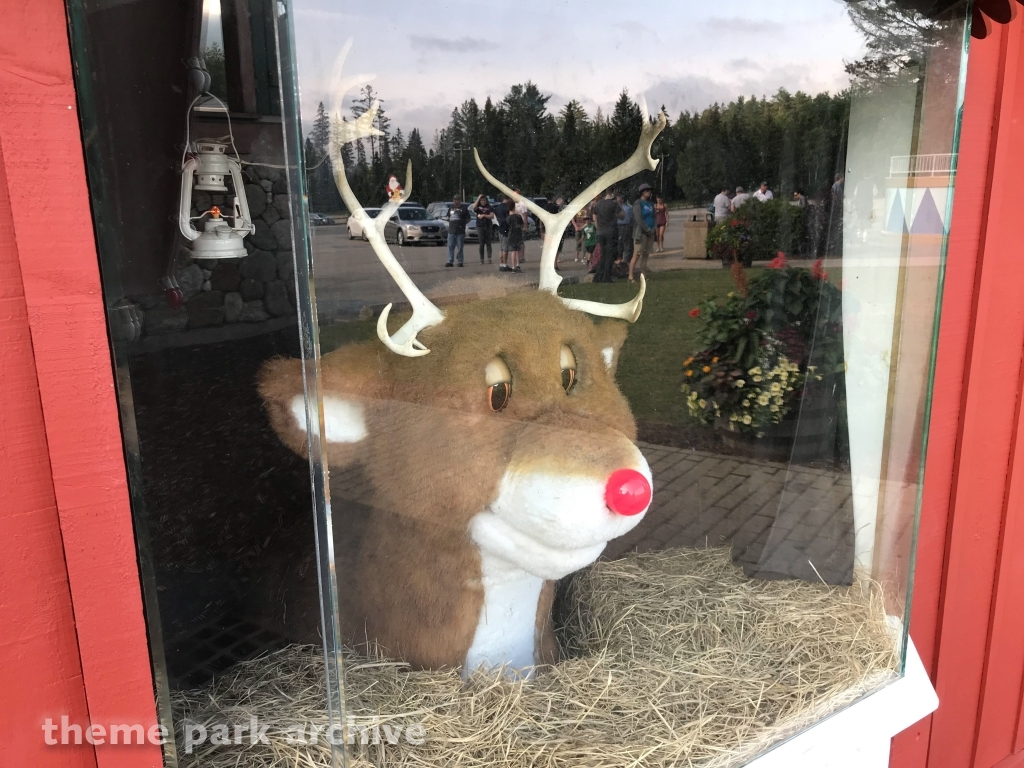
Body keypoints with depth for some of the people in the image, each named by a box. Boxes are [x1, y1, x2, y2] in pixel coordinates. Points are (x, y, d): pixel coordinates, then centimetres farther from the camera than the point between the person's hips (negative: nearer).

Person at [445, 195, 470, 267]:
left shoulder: (464, 208, 3)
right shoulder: (451, 208, 17)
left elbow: (468, 218, 6)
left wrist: (463, 222, -5)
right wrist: (449, 220, 12)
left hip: (460, 231, -4)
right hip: (451, 231, 4)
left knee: (460, 247, -1)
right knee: (450, 247, 1)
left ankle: (460, 262, 5)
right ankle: (450, 261, 3)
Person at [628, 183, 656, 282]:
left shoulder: (650, 204, 14)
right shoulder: (638, 203, -7)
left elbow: (655, 218, 14)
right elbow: (639, 219, -15)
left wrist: (653, 229, -2)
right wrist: (648, 230, -13)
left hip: (650, 233, 7)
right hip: (640, 232, -7)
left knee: (646, 255, 6)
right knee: (637, 255, -11)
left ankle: (643, 276, 10)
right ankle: (630, 277, -11)